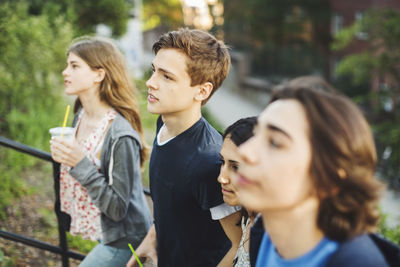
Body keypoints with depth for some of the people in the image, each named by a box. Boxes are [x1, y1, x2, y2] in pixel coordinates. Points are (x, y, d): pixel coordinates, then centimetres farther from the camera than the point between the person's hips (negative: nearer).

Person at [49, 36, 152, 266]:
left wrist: (81, 164, -30)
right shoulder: (81, 116, -1)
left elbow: (117, 208, -25)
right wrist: (64, 156, -2)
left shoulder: (120, 135, -26)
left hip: (124, 241, -8)